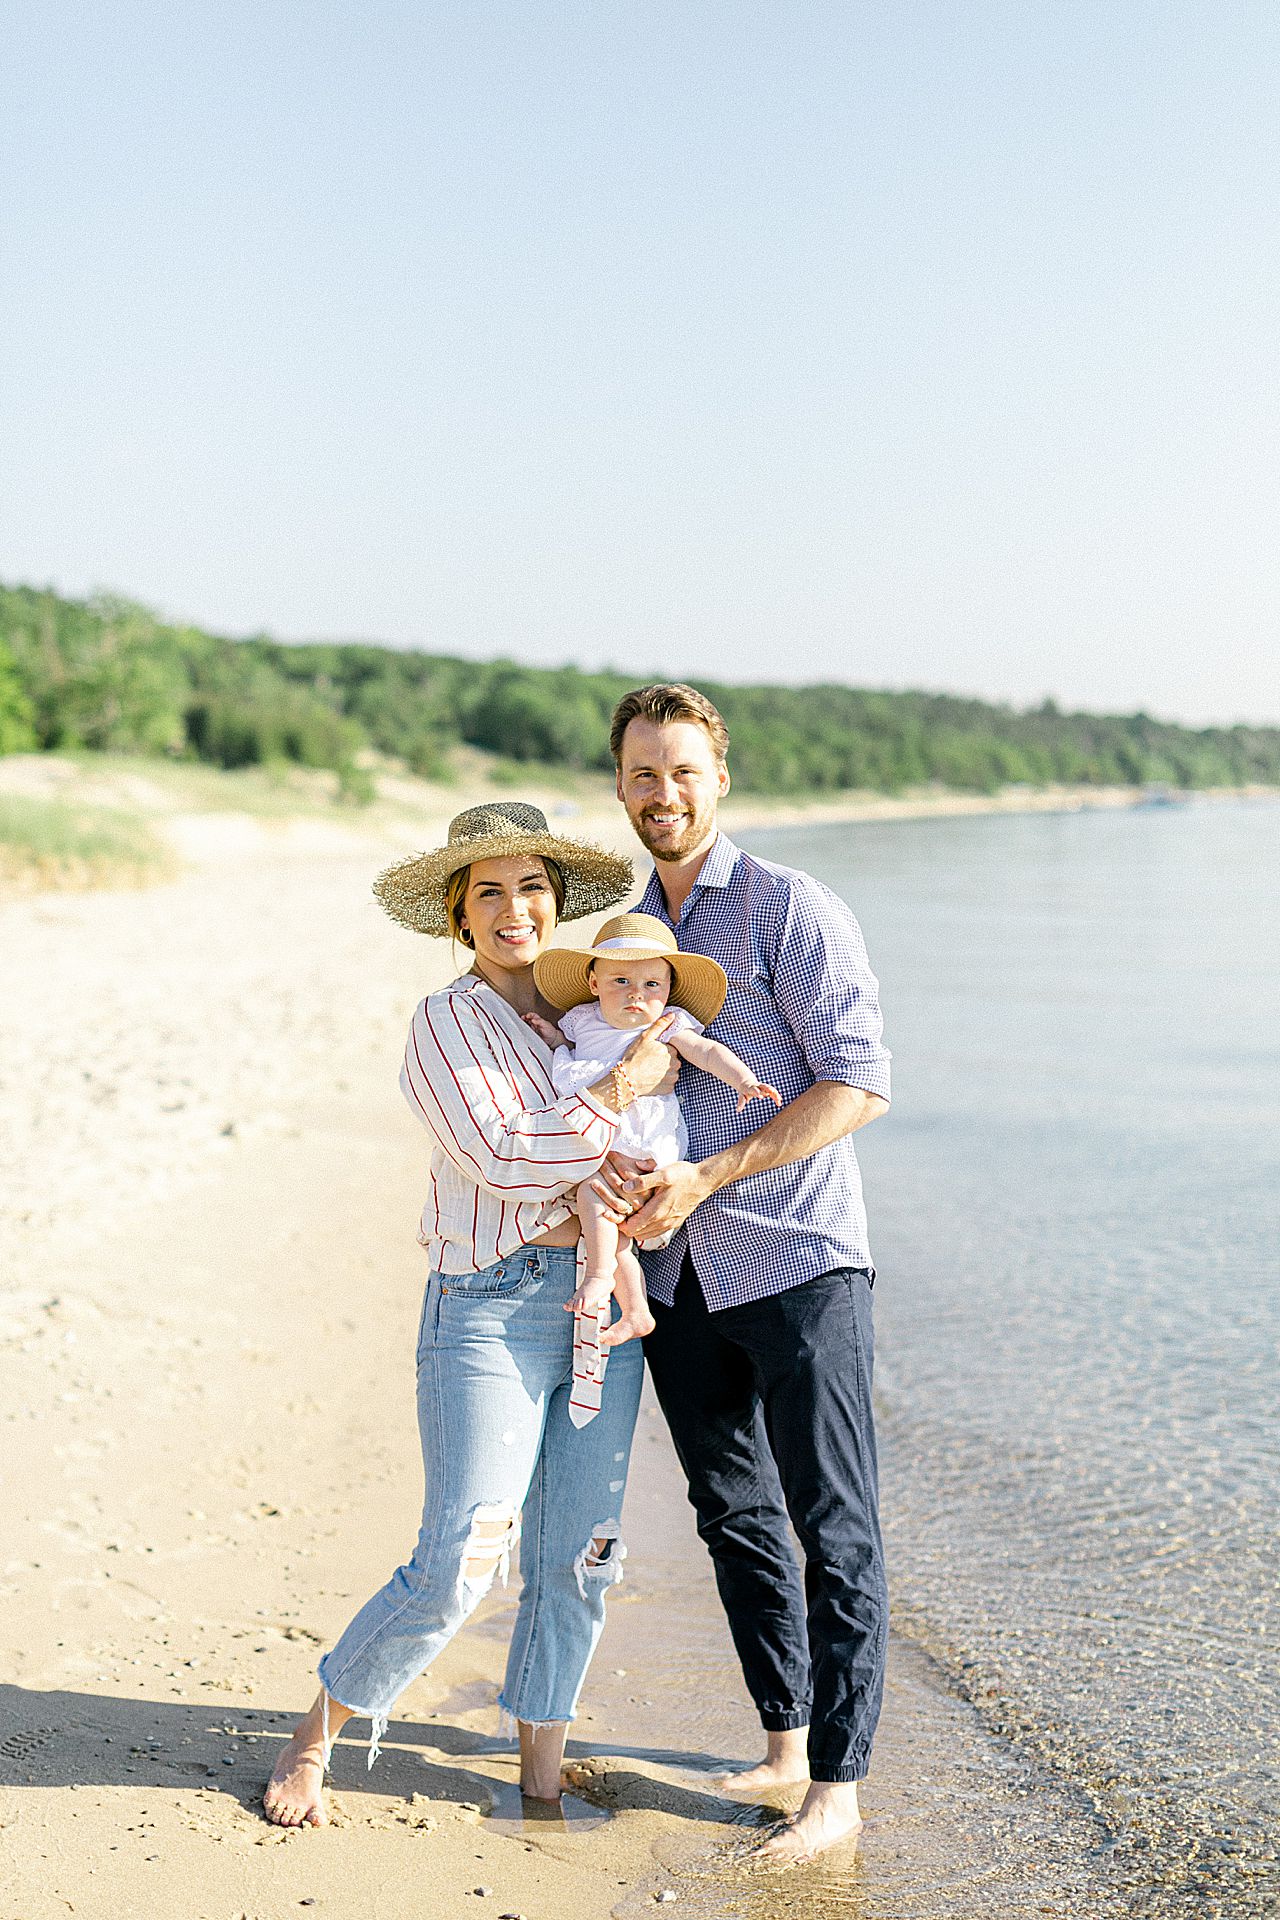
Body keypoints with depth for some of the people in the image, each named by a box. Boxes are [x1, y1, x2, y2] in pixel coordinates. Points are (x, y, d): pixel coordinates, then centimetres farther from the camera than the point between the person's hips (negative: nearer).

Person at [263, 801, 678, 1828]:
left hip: (605, 1302, 6)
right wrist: (626, 1085, -13)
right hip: (492, 1306, -6)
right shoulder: (447, 1023, -5)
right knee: (460, 1559, -9)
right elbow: (505, 1155, -18)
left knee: (578, 1558, 7)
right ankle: (314, 1740, 11)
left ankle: (542, 1781, 21)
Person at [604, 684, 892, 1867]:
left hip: (797, 1259, -6)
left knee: (834, 1529, -1)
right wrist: (615, 1166, -6)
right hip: (677, 1276, 7)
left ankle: (838, 1787, 8)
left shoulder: (792, 911, -7)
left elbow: (860, 1082, -13)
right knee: (736, 1517, 14)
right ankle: (786, 1743, 29)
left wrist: (707, 1177, -19)